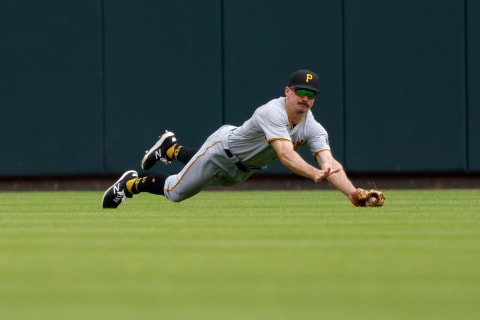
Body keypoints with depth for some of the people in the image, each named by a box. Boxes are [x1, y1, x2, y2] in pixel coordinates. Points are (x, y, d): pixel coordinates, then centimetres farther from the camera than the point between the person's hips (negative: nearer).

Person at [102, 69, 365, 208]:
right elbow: (285, 154, -52)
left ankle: (171, 148, 57)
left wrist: (351, 192, -51)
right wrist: (313, 174, -68)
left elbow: (330, 163, -34)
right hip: (224, 148, -6)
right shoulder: (273, 113, -39)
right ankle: (131, 185, 33)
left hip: (244, 169, 6)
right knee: (176, 192, 7)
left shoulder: (313, 130, -22)